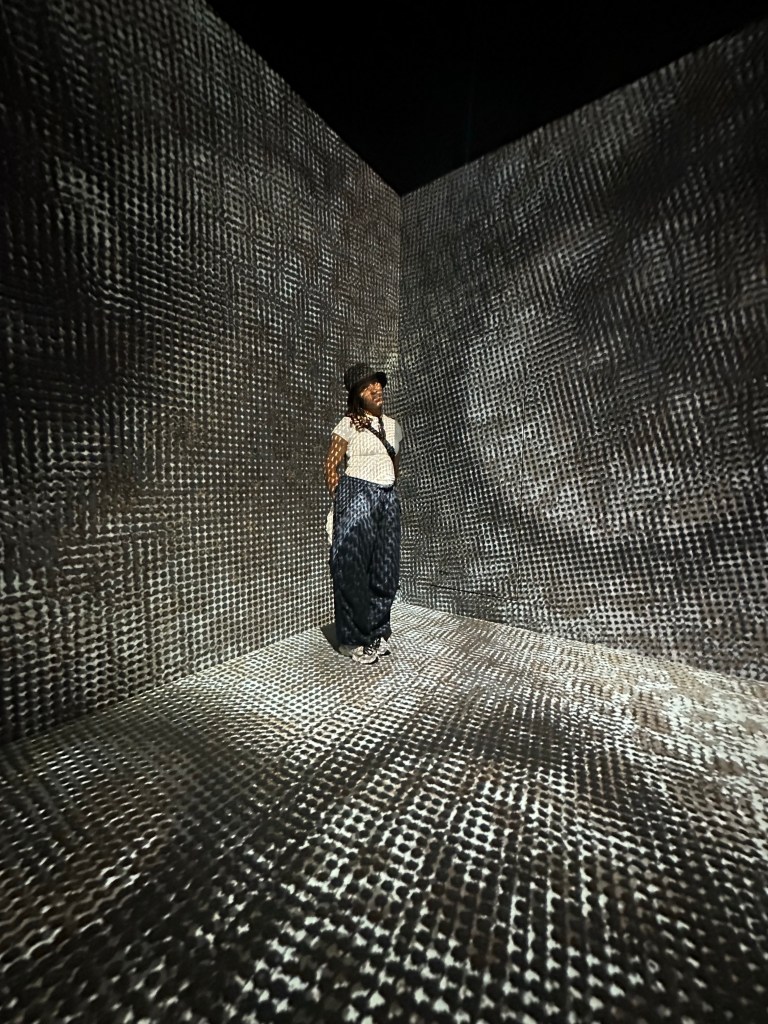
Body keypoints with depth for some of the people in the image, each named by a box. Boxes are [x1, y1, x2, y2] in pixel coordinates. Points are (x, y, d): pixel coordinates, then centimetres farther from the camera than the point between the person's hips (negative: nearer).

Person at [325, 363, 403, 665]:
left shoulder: (392, 425, 15)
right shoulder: (348, 424, -3)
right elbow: (331, 465, -3)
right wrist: (340, 500, -5)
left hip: (388, 498, 6)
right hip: (357, 495, -6)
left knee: (385, 568, 7)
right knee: (354, 566, -4)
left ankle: (376, 633, 24)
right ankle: (354, 639, 12)